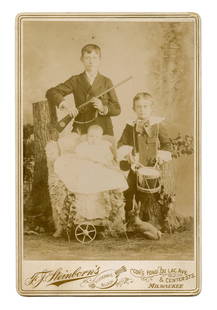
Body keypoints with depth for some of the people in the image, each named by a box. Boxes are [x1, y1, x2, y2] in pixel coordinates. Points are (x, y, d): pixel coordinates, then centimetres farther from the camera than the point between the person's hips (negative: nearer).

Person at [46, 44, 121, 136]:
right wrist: (65, 105, -13)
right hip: (81, 131, 0)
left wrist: (103, 108, -13)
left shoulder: (106, 82, 10)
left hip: (103, 131, 0)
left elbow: (117, 109, 7)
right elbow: (51, 92, 3)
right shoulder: (75, 81, 11)